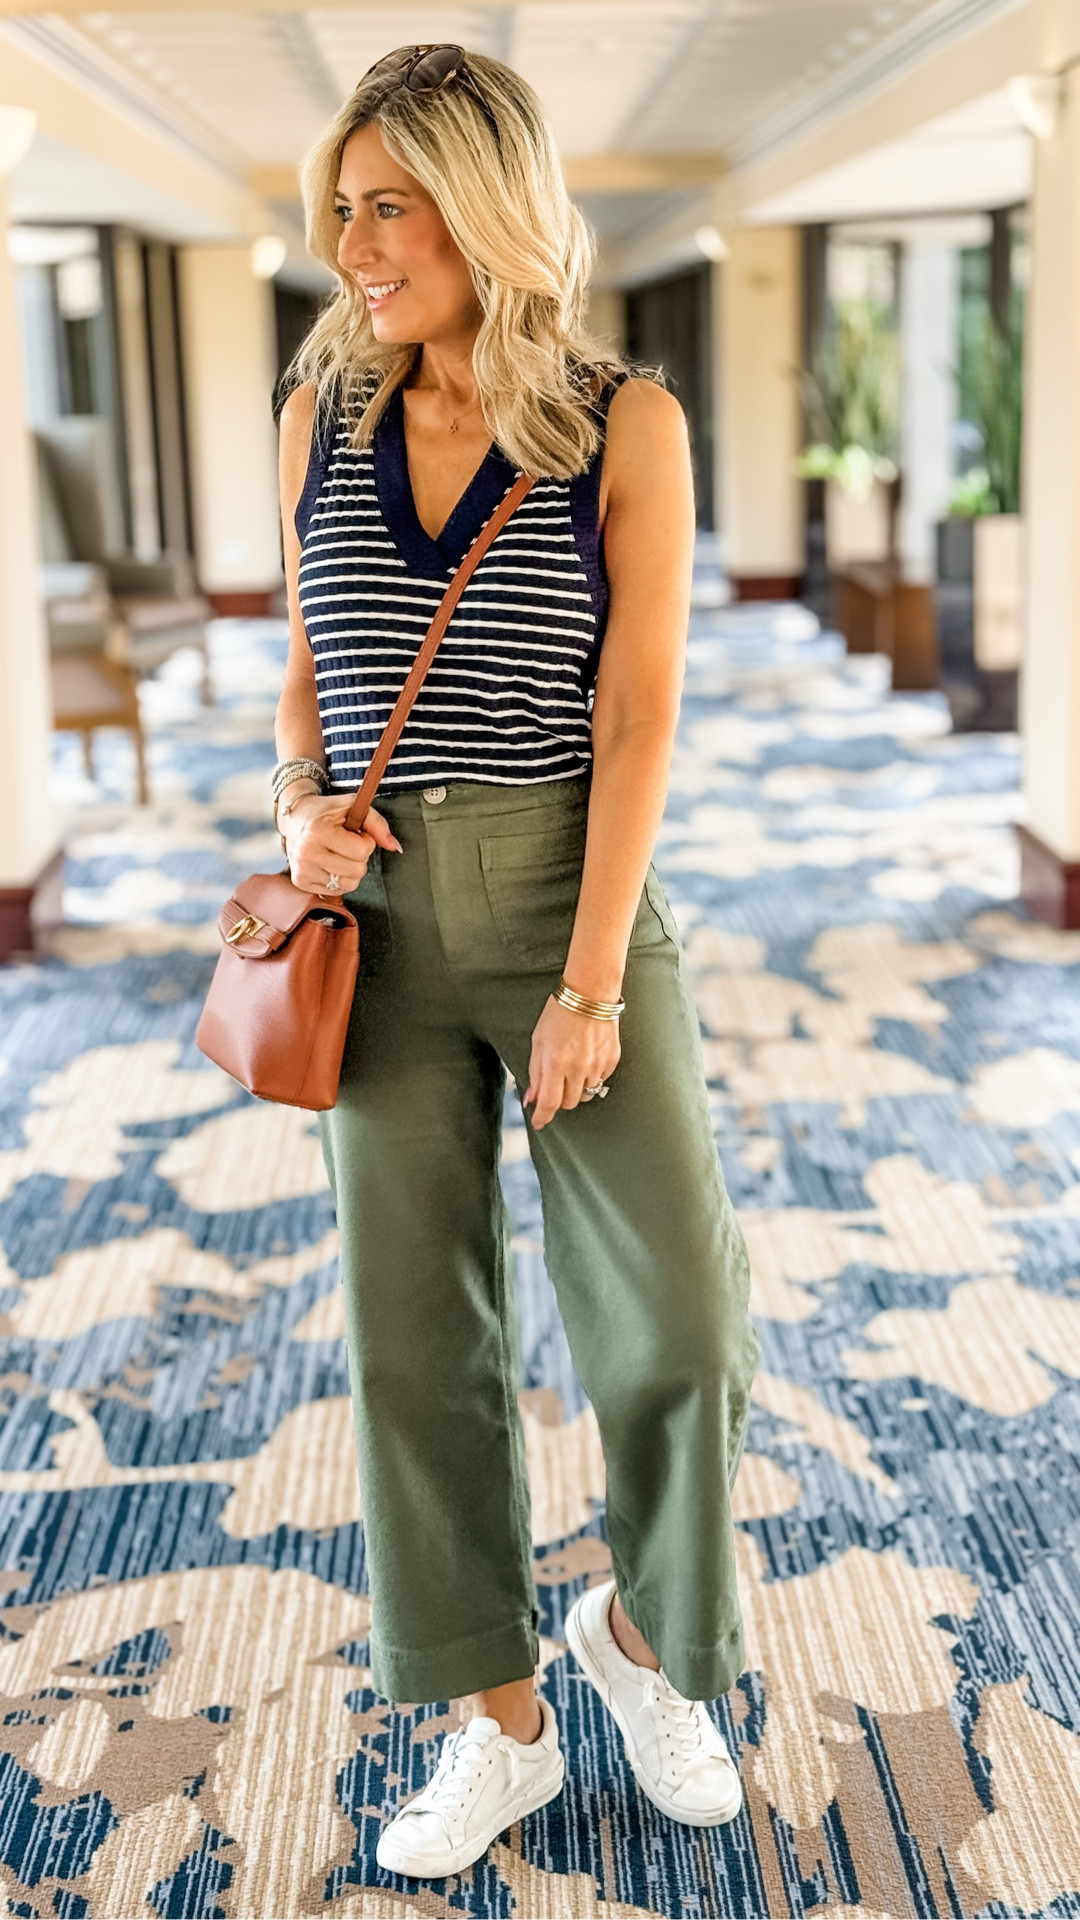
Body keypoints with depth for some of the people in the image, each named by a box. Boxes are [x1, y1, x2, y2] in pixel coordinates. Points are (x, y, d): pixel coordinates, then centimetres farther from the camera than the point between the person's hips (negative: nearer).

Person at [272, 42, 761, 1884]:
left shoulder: (626, 426, -5)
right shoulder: (320, 418, 5)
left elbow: (638, 718, -10)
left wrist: (589, 987, -15)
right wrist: (303, 806, -6)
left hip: (577, 898, -3)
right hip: (386, 918, 3)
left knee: (677, 1317, -5)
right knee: (415, 1325, 6)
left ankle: (641, 1626, 25)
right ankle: (500, 1722, 23)